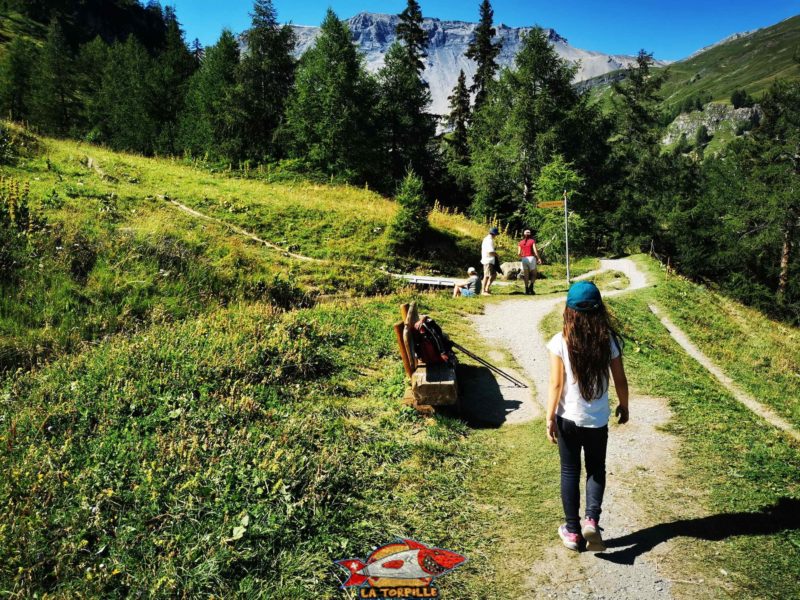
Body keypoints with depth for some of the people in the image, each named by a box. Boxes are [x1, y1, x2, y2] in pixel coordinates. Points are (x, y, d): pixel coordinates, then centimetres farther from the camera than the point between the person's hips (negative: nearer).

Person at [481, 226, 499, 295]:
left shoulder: (486, 239, 14)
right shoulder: (490, 240, -17)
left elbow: (482, 249, 22)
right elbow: (490, 252, -24)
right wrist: (496, 254, -7)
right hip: (488, 261, -10)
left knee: (494, 274, 15)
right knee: (487, 276, -5)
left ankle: (487, 288, 18)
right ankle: (483, 291, -1)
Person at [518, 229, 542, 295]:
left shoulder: (521, 242, 6)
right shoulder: (532, 241, -2)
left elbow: (519, 253, 3)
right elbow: (535, 251, -11)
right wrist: (539, 258, -2)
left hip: (524, 259, 3)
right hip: (531, 258, -3)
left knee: (526, 275, 7)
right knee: (534, 274, 6)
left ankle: (527, 290, 5)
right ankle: (531, 287, -14)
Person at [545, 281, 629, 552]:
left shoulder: (561, 342, -15)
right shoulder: (609, 340, -9)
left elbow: (556, 384, -13)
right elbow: (620, 381, -1)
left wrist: (550, 417, -4)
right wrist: (624, 406, 17)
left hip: (568, 418, -1)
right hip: (598, 420, 1)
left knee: (570, 471, 14)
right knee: (596, 469, 20)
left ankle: (573, 531, 21)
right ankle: (592, 520, 3)